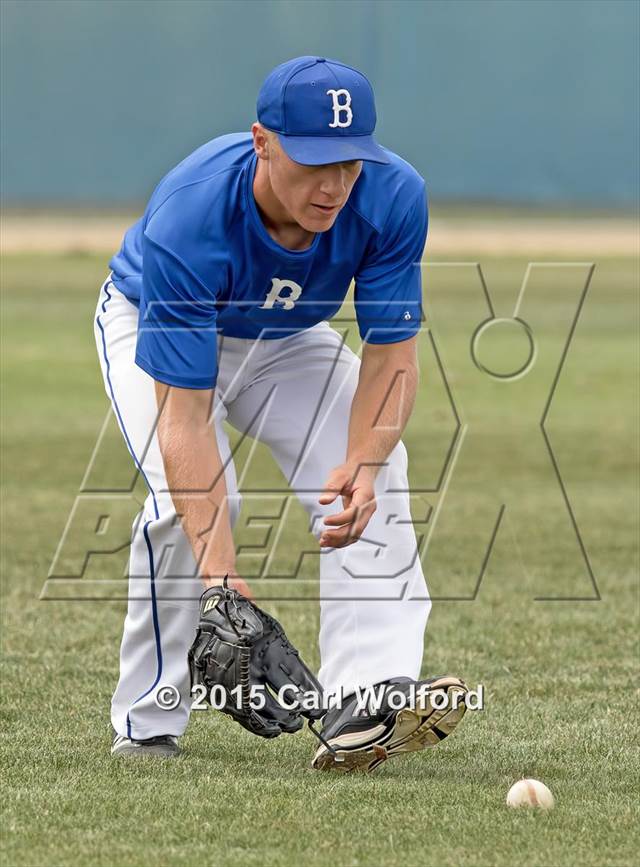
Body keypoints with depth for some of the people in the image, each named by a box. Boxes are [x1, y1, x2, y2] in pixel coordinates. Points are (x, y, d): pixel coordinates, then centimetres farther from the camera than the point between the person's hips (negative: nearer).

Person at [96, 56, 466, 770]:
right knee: (190, 497, -28)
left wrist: (363, 465, -43)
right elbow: (184, 417, -42)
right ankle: (146, 727, -13)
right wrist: (219, 574, -51)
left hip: (288, 339, 4)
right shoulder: (187, 221, -42)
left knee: (376, 476, -20)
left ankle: (365, 699, -32)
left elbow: (390, 356, -23)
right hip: (152, 326, -4)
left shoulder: (392, 197, -31)